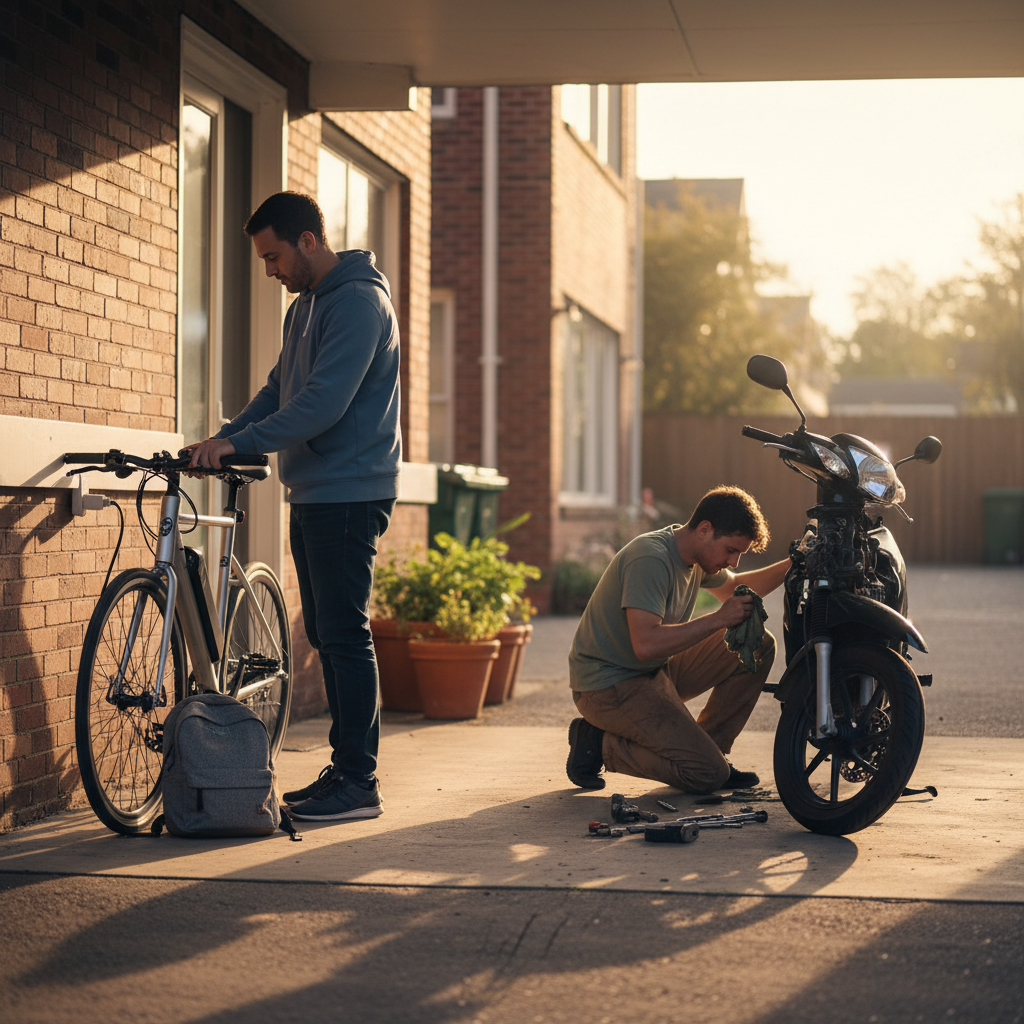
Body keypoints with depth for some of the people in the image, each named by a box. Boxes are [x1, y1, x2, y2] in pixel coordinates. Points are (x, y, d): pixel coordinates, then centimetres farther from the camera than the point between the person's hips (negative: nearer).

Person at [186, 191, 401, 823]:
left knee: (345, 635, -9)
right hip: (313, 493, 10)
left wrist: (240, 442, -24)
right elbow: (279, 392, 21)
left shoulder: (358, 301, -14)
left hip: (349, 494, -10)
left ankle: (359, 783, -6)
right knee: (325, 634, 11)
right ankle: (345, 770, 18)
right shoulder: (305, 307, 18)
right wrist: (221, 440, 7)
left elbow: (325, 403, -23)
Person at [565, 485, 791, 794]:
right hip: (609, 685, -10)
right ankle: (599, 745, -4)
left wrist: (792, 565, 12)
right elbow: (645, 644, -35)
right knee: (707, 775, -20)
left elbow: (733, 588, 28)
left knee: (759, 645, 2)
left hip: (656, 672, 10)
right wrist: (719, 619, -30)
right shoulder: (650, 559, -25)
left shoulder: (697, 554, 5)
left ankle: (708, 749, 9)